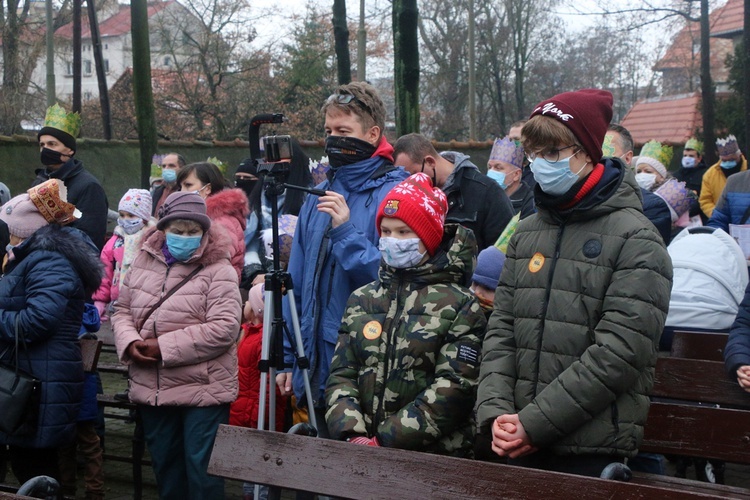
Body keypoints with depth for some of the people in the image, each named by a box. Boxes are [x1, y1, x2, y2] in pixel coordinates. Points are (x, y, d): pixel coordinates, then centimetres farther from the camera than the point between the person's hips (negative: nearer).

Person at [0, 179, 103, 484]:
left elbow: (37, 320, -26)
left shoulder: (48, 263, -15)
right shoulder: (37, 256, 20)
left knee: (33, 470, -5)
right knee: (27, 464, 16)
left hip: (42, 387, -11)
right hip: (32, 380, 11)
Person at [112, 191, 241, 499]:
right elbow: (123, 310, 13)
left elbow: (223, 329, -18)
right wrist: (130, 343, -9)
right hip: (151, 390, 6)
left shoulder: (218, 271, -9)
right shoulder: (144, 262, 8)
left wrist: (163, 347, -18)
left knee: (201, 470, -1)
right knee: (165, 466, 18)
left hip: (202, 391, -5)